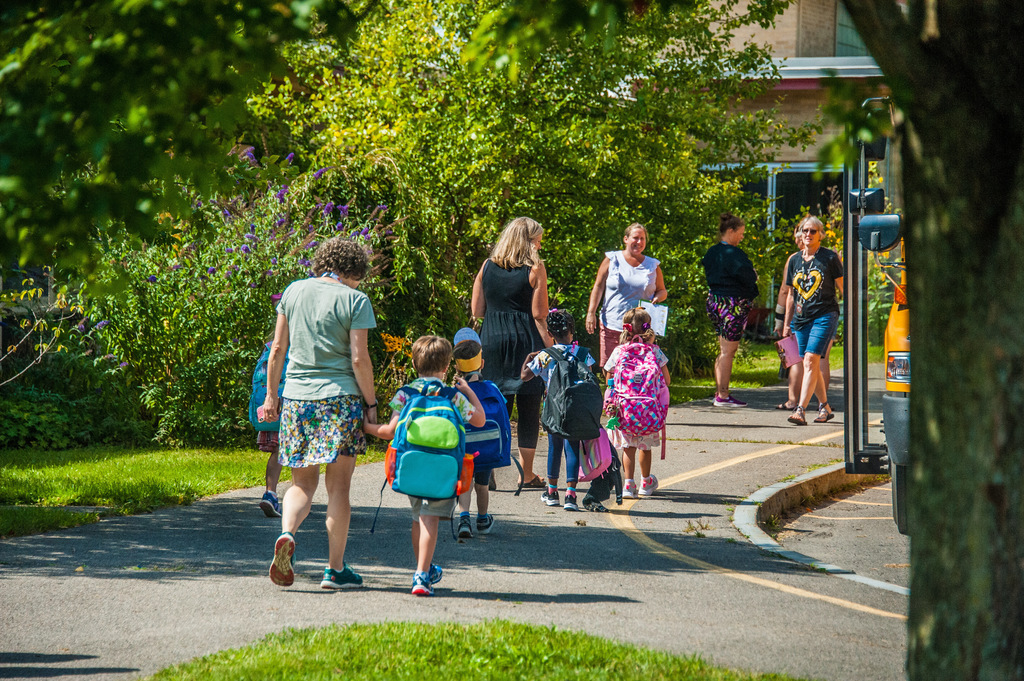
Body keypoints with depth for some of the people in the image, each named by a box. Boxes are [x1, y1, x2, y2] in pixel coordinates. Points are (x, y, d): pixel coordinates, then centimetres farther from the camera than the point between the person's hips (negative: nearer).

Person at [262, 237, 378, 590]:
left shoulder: (295, 291, 8)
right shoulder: (355, 300, -4)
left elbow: (277, 348, 10)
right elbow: (359, 359, -9)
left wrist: (271, 395, 17)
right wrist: (371, 403, 1)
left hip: (296, 397, 3)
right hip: (339, 398, -3)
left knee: (303, 481, 12)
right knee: (338, 484, 4)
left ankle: (287, 534, -18)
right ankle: (335, 568, 5)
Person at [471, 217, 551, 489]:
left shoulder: (487, 266, 7)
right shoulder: (535, 268, -6)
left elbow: (477, 310, 9)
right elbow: (540, 314, -9)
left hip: (492, 340, 4)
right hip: (526, 341, -4)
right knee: (529, 407, 5)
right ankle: (527, 474, 7)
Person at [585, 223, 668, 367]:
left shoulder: (653, 266, 12)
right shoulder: (612, 260, 8)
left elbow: (662, 291, 20)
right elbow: (598, 286, 7)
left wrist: (657, 298, -4)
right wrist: (591, 313, -1)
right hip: (612, 326, 0)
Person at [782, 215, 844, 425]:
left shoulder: (830, 258, -1)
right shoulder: (795, 261, 13)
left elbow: (843, 288, 2)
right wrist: (787, 325, 19)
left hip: (824, 316, -6)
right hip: (801, 319, 6)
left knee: (810, 361, -17)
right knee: (812, 366, 9)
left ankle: (801, 410, -24)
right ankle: (825, 407, 26)